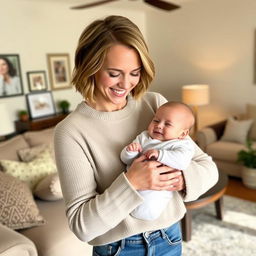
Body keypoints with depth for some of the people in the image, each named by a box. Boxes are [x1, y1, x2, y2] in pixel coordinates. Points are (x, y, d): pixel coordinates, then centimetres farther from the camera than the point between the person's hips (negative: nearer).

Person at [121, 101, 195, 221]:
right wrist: (130, 151, -10)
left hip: (158, 188, -6)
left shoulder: (182, 144, 2)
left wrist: (159, 154, -28)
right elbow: (126, 160, 12)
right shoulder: (143, 137, 16)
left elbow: (182, 161, -21)